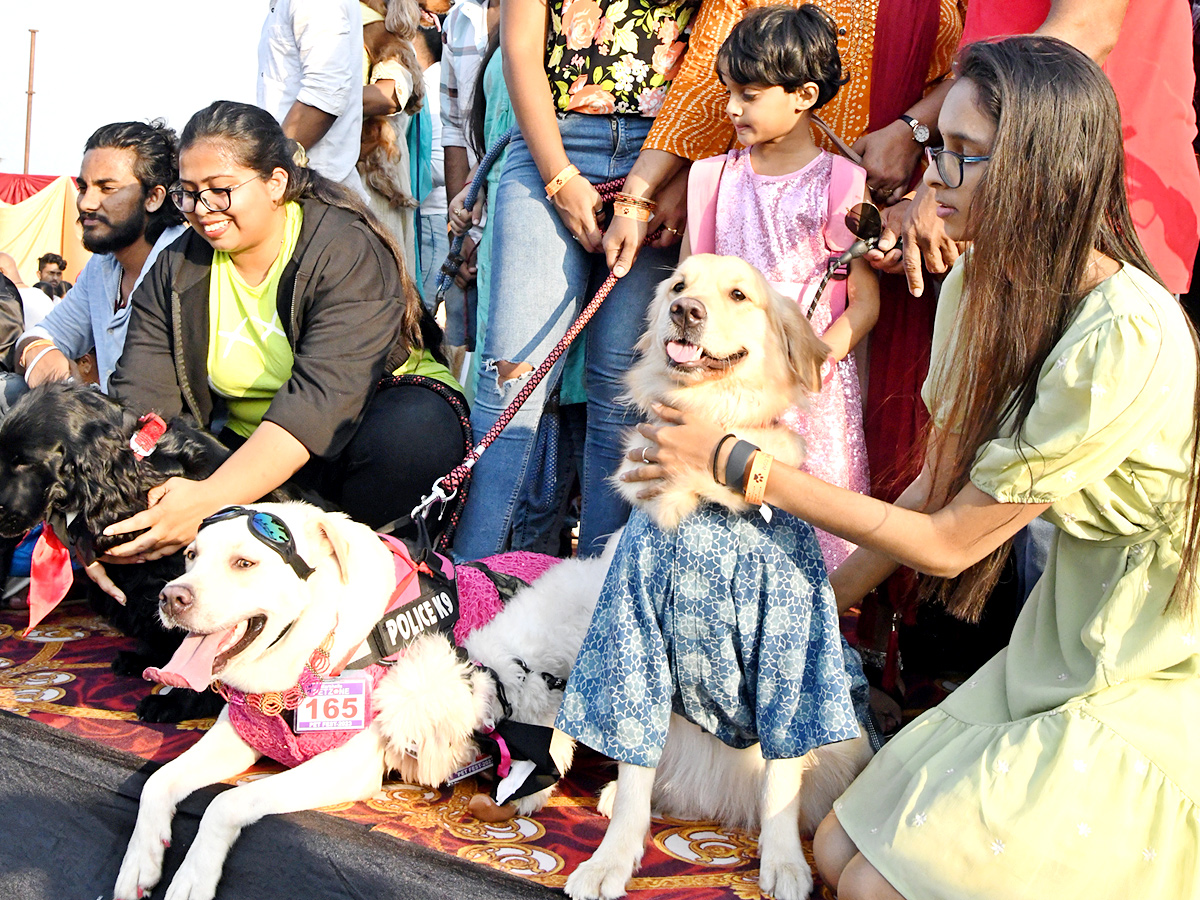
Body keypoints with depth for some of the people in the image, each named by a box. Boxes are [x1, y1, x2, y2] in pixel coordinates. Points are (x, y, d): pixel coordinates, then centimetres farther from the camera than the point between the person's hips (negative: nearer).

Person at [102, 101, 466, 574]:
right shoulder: (177, 269, -1)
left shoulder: (348, 251, -20)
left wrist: (210, 499, -45)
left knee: (413, 432, -38)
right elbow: (140, 398, -9)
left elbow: (320, 398, -33)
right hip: (248, 444, 5)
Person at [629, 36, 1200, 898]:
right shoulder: (982, 285, -2)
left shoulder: (1126, 340, -28)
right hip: (1056, 654, 7)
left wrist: (739, 463, -16)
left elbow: (948, 541, -21)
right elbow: (941, 479, 7)